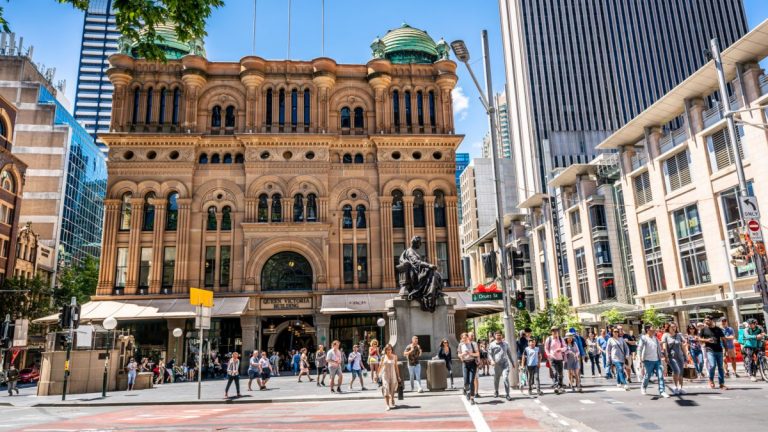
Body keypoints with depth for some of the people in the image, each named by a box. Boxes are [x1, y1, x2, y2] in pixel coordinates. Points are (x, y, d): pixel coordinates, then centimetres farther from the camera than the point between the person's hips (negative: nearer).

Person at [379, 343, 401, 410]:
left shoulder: (394, 356, 1)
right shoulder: (383, 357, 0)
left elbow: (396, 366, 6)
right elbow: (380, 366, 6)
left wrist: (398, 376, 6)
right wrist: (378, 375, 5)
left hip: (393, 375, 1)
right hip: (385, 375, -1)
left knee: (392, 390, 8)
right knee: (386, 390, -11)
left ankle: (392, 403, 30)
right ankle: (387, 405, -14)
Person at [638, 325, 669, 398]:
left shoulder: (655, 338, 11)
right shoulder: (644, 338, -8)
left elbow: (659, 347, 19)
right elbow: (639, 348, -14)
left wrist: (661, 354, 11)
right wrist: (640, 358, -22)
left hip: (657, 360, 5)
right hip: (648, 360, -5)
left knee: (660, 375, -6)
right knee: (648, 376, 3)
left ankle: (661, 391, -1)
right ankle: (643, 387, 29)